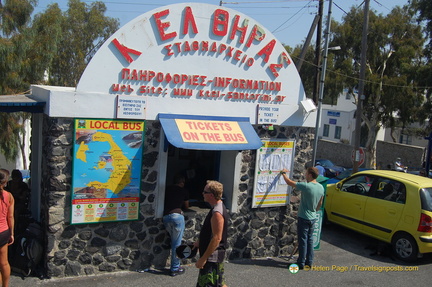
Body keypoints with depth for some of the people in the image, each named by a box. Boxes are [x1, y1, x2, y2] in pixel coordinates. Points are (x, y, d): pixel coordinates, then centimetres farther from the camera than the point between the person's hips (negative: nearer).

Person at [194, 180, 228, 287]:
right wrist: (199, 241, 22)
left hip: (212, 257, -10)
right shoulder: (217, 207, 9)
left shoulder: (217, 213, -23)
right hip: (215, 256, 10)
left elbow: (217, 238, -25)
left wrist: (203, 258, -22)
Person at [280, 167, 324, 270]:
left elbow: (289, 182, -15)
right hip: (313, 218, 7)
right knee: (310, 240, 16)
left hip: (304, 218, -7)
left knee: (303, 241, 2)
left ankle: (301, 263, 11)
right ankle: (309, 261, 23)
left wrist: (284, 173, 2)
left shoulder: (306, 186, -22)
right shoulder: (321, 188, 0)